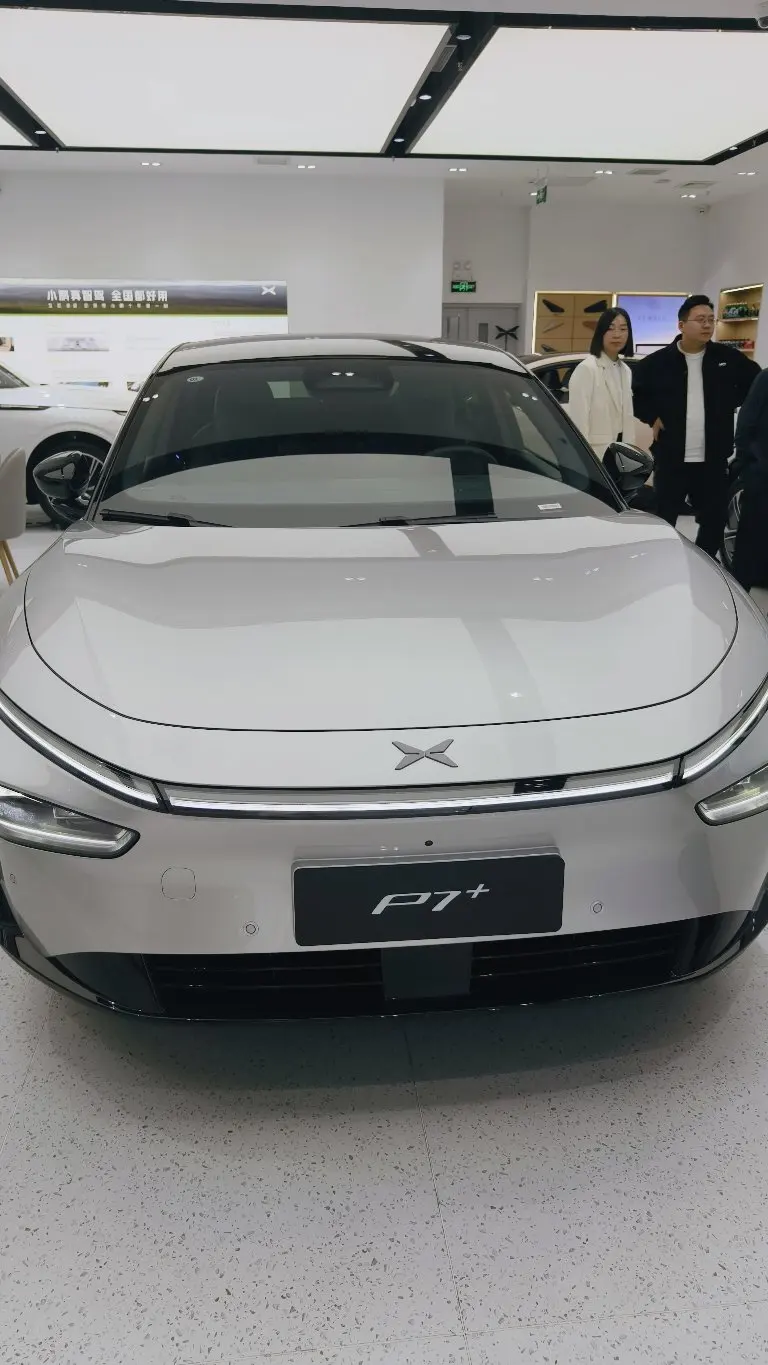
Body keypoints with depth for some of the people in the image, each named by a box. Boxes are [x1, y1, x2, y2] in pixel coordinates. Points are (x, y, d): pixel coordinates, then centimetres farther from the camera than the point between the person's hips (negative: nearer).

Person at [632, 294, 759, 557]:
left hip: (713, 459, 2)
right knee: (664, 520, 5)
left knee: (715, 520, 8)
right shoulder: (658, 362, -5)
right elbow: (631, 389, 7)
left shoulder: (728, 358, 2)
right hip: (671, 458, -2)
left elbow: (756, 380, 16)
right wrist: (651, 417, 0)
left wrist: (730, 404, 7)